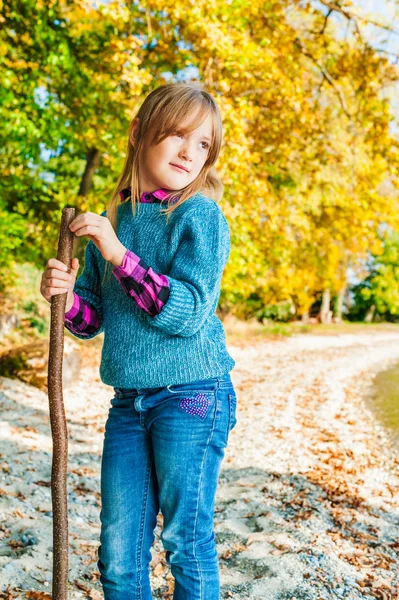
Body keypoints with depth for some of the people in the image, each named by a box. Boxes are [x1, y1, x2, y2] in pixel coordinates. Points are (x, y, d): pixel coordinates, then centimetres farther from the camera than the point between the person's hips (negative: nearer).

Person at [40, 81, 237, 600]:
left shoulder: (200, 216, -7)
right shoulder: (111, 220, 9)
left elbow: (187, 314, -18)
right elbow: (93, 320, 12)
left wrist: (118, 254, -20)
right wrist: (64, 294, -9)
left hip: (191, 397, -5)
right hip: (128, 402, 5)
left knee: (186, 541, 7)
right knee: (118, 554, 12)